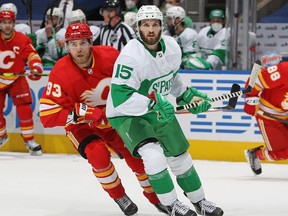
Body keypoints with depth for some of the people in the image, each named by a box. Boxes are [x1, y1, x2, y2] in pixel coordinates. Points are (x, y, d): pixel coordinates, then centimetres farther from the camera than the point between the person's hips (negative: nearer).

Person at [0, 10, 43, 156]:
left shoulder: (22, 40, -10)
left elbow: (32, 56, -14)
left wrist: (36, 68, -32)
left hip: (16, 79, -1)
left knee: (24, 109, -15)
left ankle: (29, 140, -6)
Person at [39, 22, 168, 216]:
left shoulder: (110, 56, -19)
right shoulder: (61, 73, -27)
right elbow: (47, 116, -29)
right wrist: (81, 113, -37)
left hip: (113, 119, 3)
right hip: (80, 125, -3)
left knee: (137, 155, -1)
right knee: (98, 154, -28)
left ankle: (155, 196, 26)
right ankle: (118, 196, -4)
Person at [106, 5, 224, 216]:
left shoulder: (172, 47, -7)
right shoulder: (130, 56, -30)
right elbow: (120, 97, -34)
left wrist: (187, 95, 9)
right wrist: (153, 103, -40)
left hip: (159, 109, 7)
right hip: (127, 114, -7)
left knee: (179, 155, 14)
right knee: (153, 153, -27)